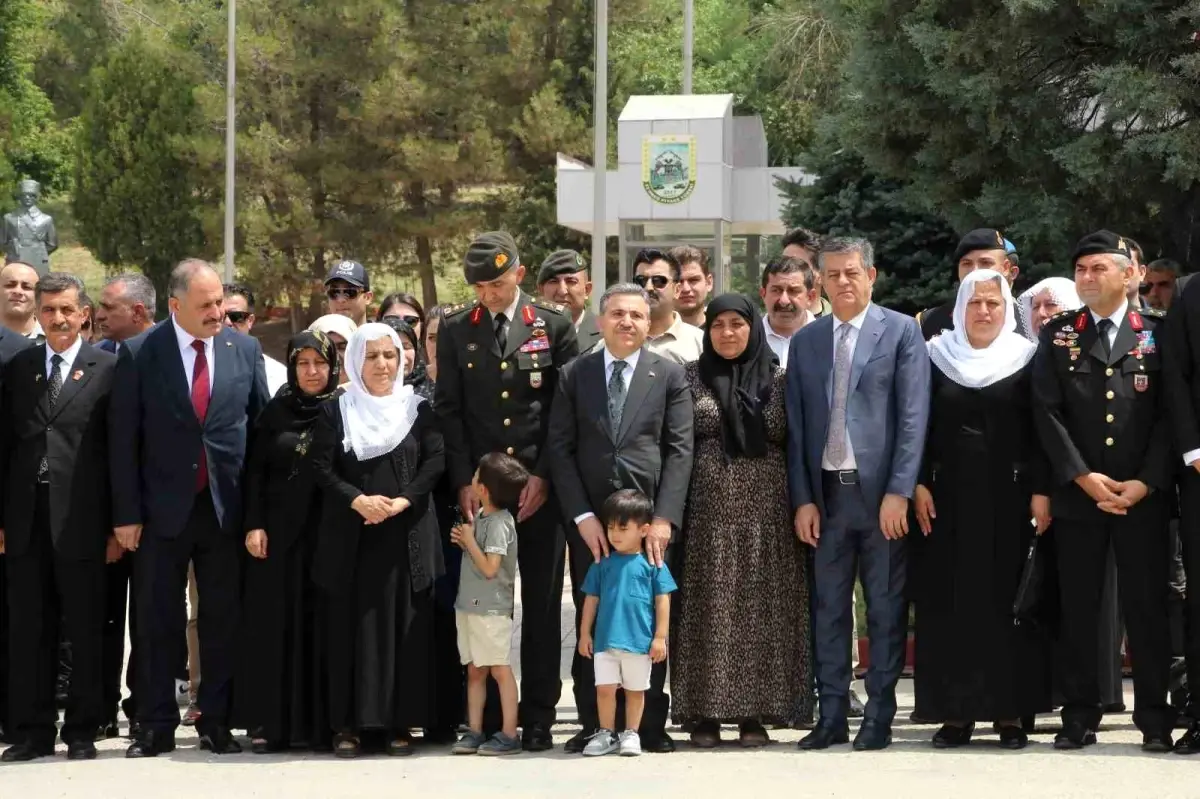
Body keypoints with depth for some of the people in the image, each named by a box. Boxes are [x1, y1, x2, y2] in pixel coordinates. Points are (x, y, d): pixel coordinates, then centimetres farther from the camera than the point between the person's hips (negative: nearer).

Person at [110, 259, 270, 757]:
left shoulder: (245, 350, 3)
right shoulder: (138, 354, -4)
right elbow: (123, 439, -4)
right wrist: (126, 514, -7)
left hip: (226, 507, 2)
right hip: (162, 508, -2)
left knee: (223, 621, 5)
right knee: (158, 622, 3)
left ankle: (216, 724, 13)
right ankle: (156, 727, 10)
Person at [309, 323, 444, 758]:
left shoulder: (418, 409, 9)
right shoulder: (335, 411, 7)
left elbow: (435, 462, 1)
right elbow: (321, 467, 0)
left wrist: (403, 501, -14)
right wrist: (357, 500, -16)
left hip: (406, 535, 1)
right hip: (350, 536, 0)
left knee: (404, 628, -1)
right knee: (350, 627, -2)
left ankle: (399, 722, 3)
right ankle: (348, 724, 0)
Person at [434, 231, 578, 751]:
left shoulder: (554, 326, 3)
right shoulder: (455, 329, 7)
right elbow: (449, 409, 6)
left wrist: (543, 476, -6)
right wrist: (464, 481, -3)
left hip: (540, 486, -1)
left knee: (542, 603, 1)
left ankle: (538, 717, 5)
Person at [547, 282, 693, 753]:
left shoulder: (670, 375, 6)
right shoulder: (575, 375, 8)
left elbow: (679, 450, 1)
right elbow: (560, 449, 4)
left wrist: (664, 519, -9)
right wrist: (582, 515, -7)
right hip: (590, 520, 1)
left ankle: (650, 726, 6)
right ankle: (593, 726, 7)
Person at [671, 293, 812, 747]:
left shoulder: (778, 380, 8)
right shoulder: (692, 378, 7)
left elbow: (794, 445, 8)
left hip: (765, 508, 1)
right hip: (709, 508, -1)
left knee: (761, 605, -1)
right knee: (709, 606, -2)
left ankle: (756, 712, 4)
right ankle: (705, 713, 1)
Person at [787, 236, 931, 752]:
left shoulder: (901, 332, 0)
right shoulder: (805, 342, 11)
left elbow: (913, 415, -6)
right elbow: (796, 426, 10)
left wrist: (899, 491, -13)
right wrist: (802, 499, 2)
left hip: (882, 494, -3)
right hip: (826, 493, 4)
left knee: (885, 610, 2)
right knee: (828, 609, 6)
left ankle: (879, 718, 7)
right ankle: (832, 718, 11)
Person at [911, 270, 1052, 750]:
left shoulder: (1025, 360, 3)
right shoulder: (938, 357, 6)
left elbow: (1039, 430, 0)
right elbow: (920, 426, 6)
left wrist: (1040, 491, -8)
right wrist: (920, 485, -4)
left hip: (1007, 496, -1)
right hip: (949, 496, 1)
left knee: (1007, 599, 0)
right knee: (950, 602, 1)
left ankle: (1010, 711, 3)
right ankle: (956, 710, 4)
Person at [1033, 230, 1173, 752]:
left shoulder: (1156, 333, 6)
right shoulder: (1057, 335, 8)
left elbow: (1169, 413, 1)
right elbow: (1047, 413, 1)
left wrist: (1145, 482, -9)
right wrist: (1083, 478, -9)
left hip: (1143, 495, -1)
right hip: (1077, 494, 1)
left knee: (1147, 606, 0)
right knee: (1077, 609, 2)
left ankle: (1154, 719, 5)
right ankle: (1079, 717, 7)